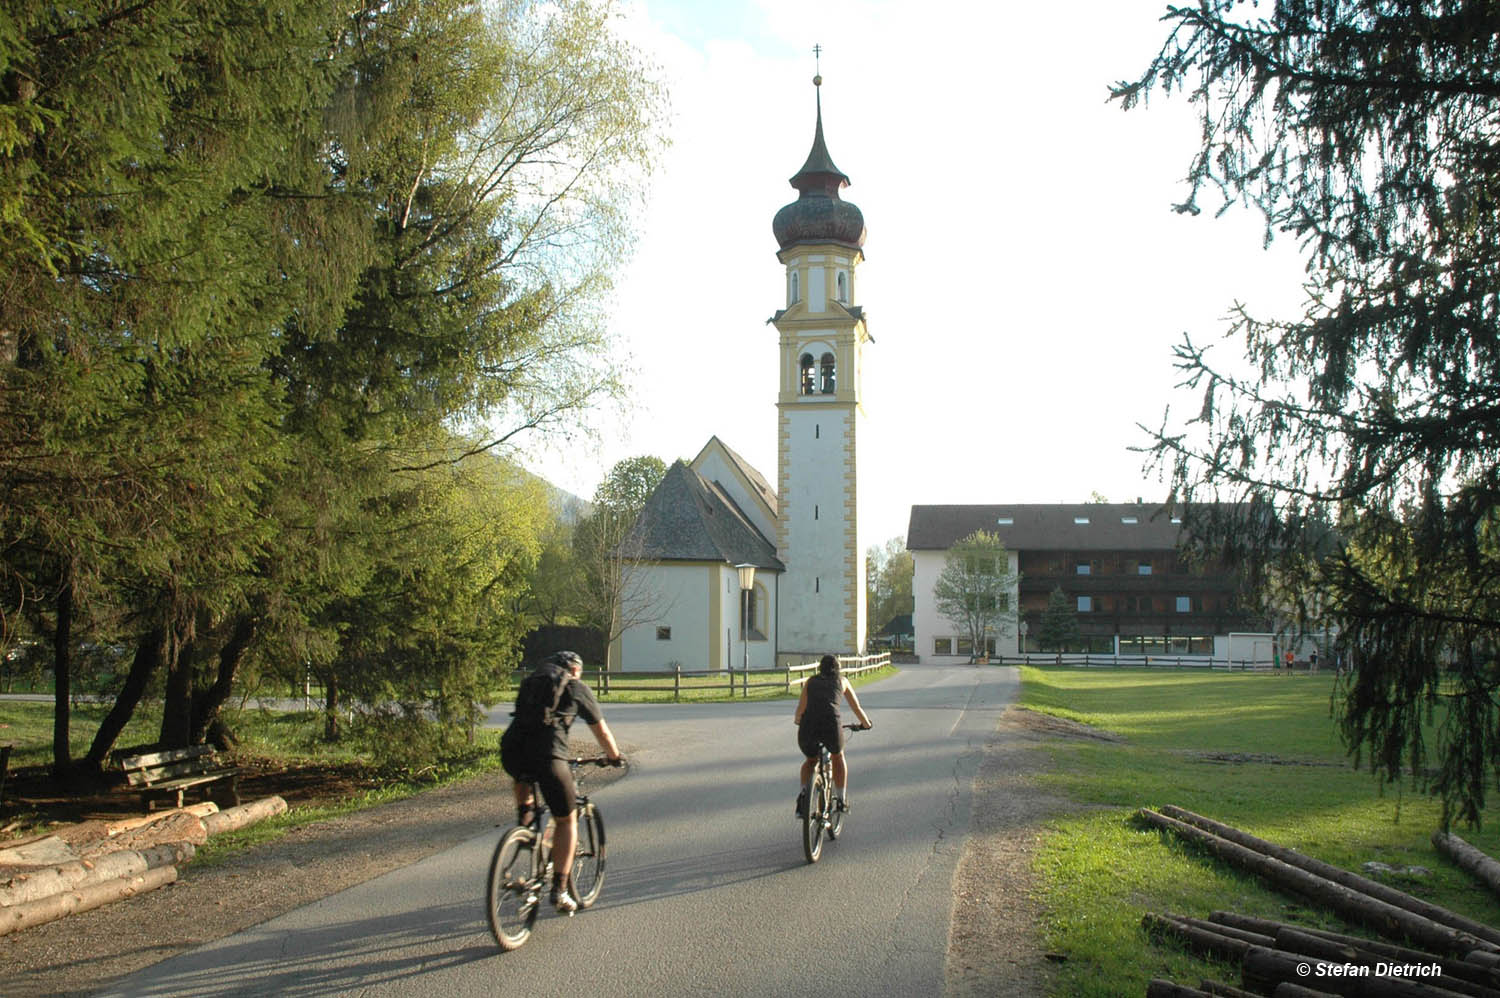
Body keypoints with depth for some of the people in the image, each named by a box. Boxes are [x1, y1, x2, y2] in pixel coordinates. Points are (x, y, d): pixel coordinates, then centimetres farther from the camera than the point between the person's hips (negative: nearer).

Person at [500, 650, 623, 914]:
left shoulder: (532, 681, 27)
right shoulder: (577, 687, 16)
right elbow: (601, 731, 22)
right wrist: (615, 756, 39)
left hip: (511, 751, 4)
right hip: (547, 755, -4)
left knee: (522, 776, 42)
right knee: (567, 820, 12)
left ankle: (524, 816, 23)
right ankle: (559, 890, 10)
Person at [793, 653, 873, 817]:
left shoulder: (811, 682, 24)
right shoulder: (842, 681, 22)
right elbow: (857, 708, 30)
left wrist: (798, 721, 53)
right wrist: (866, 723, 49)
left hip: (808, 727, 1)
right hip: (831, 725, -1)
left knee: (810, 761, 31)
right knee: (838, 757, 32)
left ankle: (802, 793, 7)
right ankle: (842, 800, 30)